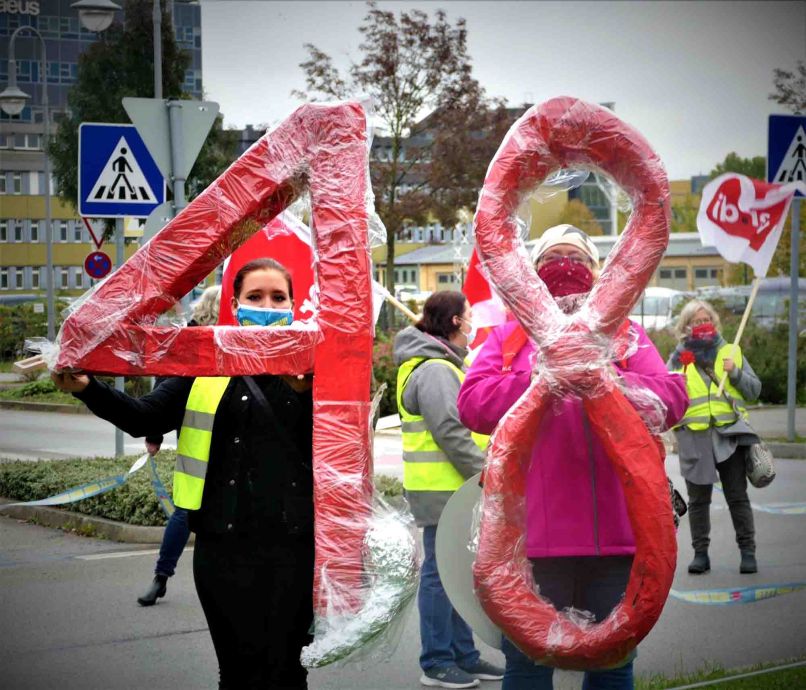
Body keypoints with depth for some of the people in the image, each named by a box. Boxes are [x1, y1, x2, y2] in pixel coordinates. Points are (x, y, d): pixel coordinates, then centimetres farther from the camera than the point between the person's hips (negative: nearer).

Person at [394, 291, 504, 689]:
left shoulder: (444, 364, 18)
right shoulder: (434, 370, -17)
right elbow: (450, 433, -22)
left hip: (454, 487, 11)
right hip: (441, 488, -11)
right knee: (441, 573, -4)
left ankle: (463, 654, 25)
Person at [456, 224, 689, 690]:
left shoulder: (626, 335, 13)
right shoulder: (509, 337, 12)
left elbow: (672, 396, -4)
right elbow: (472, 402, -5)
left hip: (615, 531, 1)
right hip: (534, 530, -1)